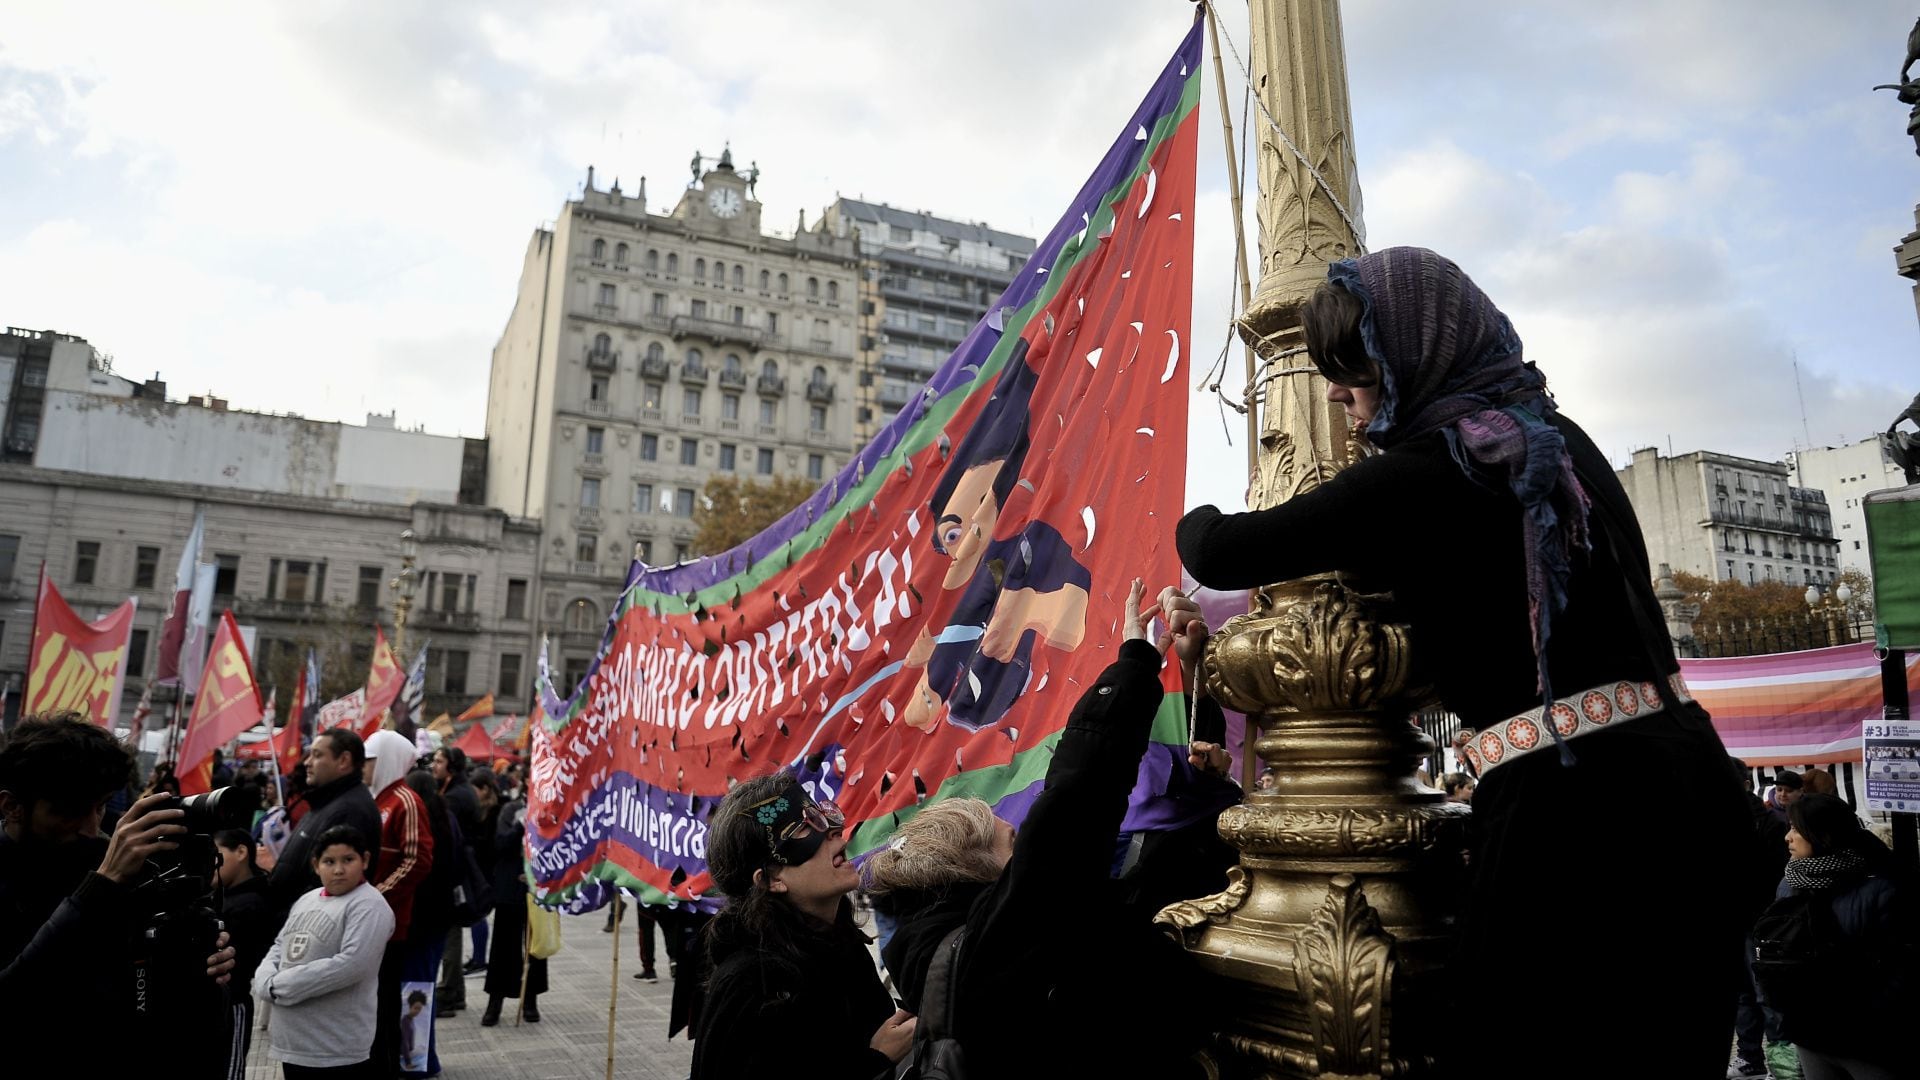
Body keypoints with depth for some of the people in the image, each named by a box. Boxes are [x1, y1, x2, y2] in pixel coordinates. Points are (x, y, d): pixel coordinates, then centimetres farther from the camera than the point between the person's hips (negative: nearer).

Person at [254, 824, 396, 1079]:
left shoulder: (369, 905, -13)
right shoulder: (306, 900, 12)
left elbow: (352, 964, -23)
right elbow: (279, 947, 15)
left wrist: (280, 986, -15)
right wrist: (266, 983, -7)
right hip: (292, 1042, 8)